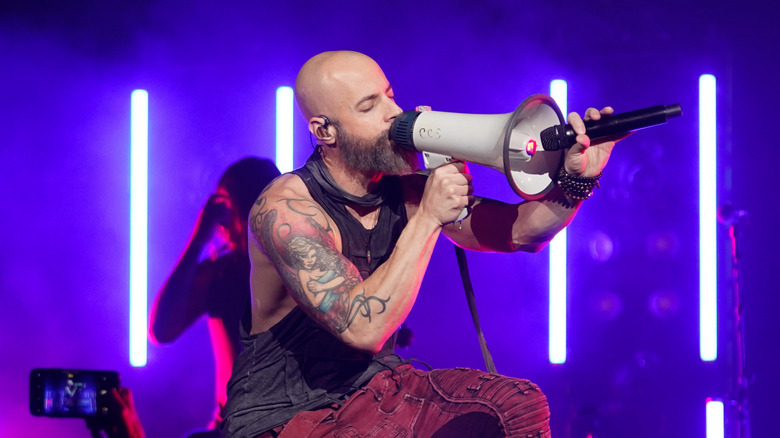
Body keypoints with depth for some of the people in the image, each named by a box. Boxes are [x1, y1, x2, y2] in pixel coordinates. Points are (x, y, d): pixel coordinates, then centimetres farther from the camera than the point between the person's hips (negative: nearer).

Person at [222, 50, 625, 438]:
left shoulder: (403, 191, -4)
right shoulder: (285, 208, -22)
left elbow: (517, 231, 0)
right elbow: (363, 329, -32)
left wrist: (576, 178, -19)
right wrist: (427, 218, -31)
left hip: (375, 388, 7)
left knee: (520, 406, -7)